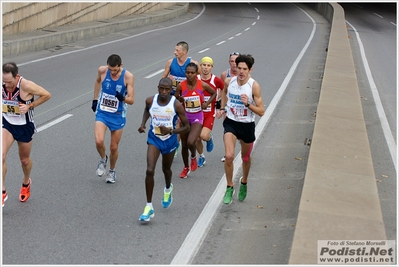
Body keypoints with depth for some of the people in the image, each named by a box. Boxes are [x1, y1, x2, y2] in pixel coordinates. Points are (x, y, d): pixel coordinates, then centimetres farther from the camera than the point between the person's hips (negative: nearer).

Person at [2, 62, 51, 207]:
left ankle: (26, 183, 49)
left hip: (25, 126, -2)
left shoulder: (26, 85, -28)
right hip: (6, 124, 2)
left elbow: (47, 95, -15)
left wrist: (29, 106, -23)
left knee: (25, 159, 17)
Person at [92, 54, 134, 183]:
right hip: (102, 112, 1)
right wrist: (95, 99, 14)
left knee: (114, 147, 9)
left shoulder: (128, 76, -18)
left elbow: (131, 100, -16)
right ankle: (103, 159, 13)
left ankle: (112, 171, 36)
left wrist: (123, 98, -38)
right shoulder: (102, 70, -12)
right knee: (99, 141, -21)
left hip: (118, 115, -1)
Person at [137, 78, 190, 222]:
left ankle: (168, 189, 59)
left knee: (166, 169, 22)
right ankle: (149, 207, -9)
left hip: (169, 141, 0)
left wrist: (171, 130, -28)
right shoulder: (150, 101, -12)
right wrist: (143, 124, -2)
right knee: (150, 170, -16)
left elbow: (186, 126, -12)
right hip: (154, 139, 0)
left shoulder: (176, 105, -20)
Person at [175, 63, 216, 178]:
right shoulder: (181, 86, -11)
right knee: (184, 145, 10)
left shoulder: (203, 85, -13)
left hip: (197, 117, -2)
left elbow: (214, 93, 6)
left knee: (191, 142, -23)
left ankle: (194, 157, 12)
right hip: (185, 116, 2)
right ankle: (186, 168, 35)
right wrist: (180, 99, -20)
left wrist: (207, 103, -9)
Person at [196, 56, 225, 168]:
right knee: (197, 138, 4)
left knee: (204, 136, -21)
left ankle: (209, 138, 17)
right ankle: (201, 157, 30)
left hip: (210, 113, -2)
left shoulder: (216, 80, -8)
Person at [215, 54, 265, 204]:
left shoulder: (254, 86, -17)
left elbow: (261, 111, -16)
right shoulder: (229, 82, -8)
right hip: (231, 123, 1)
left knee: (246, 158, 17)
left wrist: (248, 104, -30)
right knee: (229, 156, -17)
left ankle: (244, 182, 46)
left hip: (247, 125, -1)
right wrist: (222, 108, 10)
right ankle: (229, 187, 3)